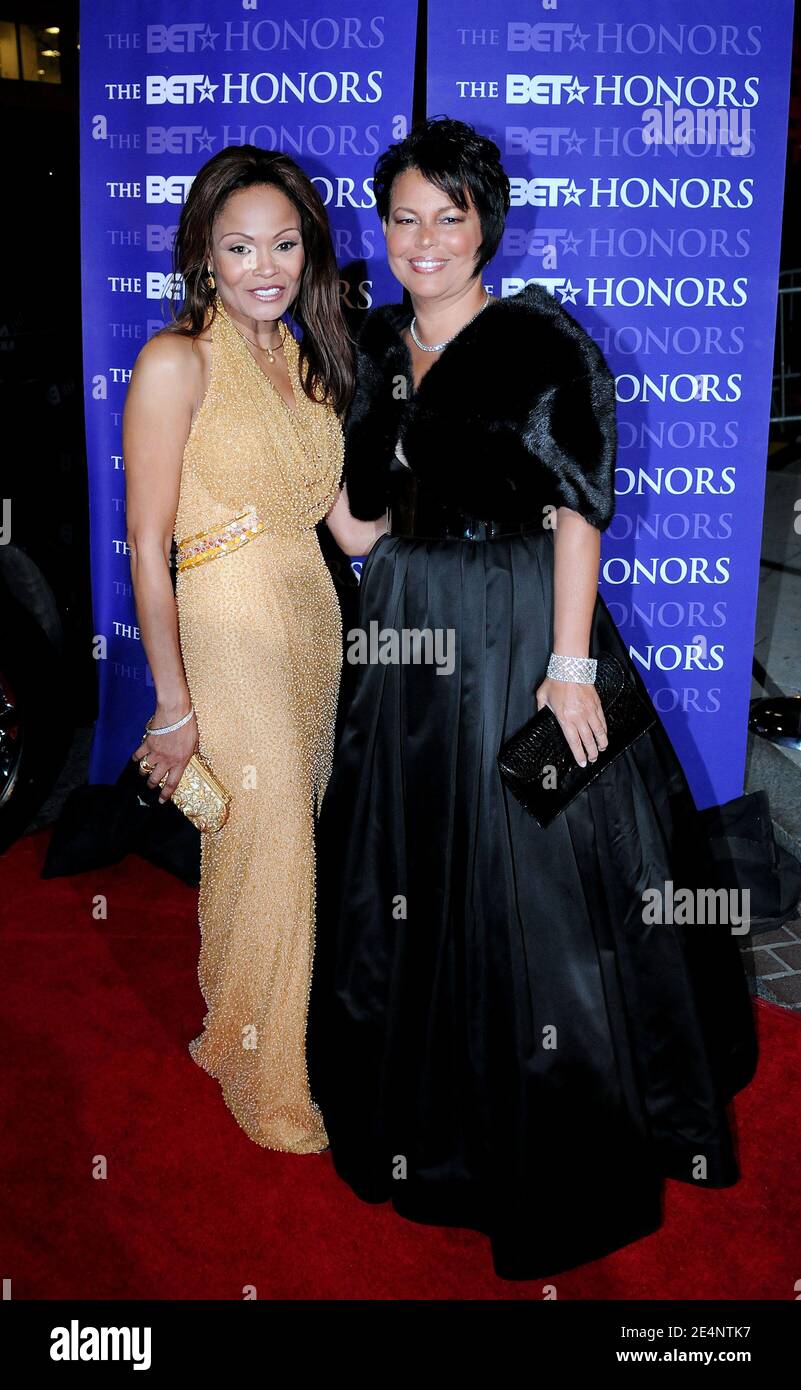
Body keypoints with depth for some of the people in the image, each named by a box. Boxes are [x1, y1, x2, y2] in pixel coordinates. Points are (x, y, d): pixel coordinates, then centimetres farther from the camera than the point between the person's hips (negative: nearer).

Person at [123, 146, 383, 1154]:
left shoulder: (303, 357, 11)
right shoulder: (176, 362, -11)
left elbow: (345, 522, 9)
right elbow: (147, 545, -14)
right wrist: (175, 705, -15)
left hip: (313, 622, 7)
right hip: (228, 636, -7)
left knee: (287, 839, 16)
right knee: (263, 856, 2)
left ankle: (242, 1024, 40)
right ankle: (263, 1079, 26)